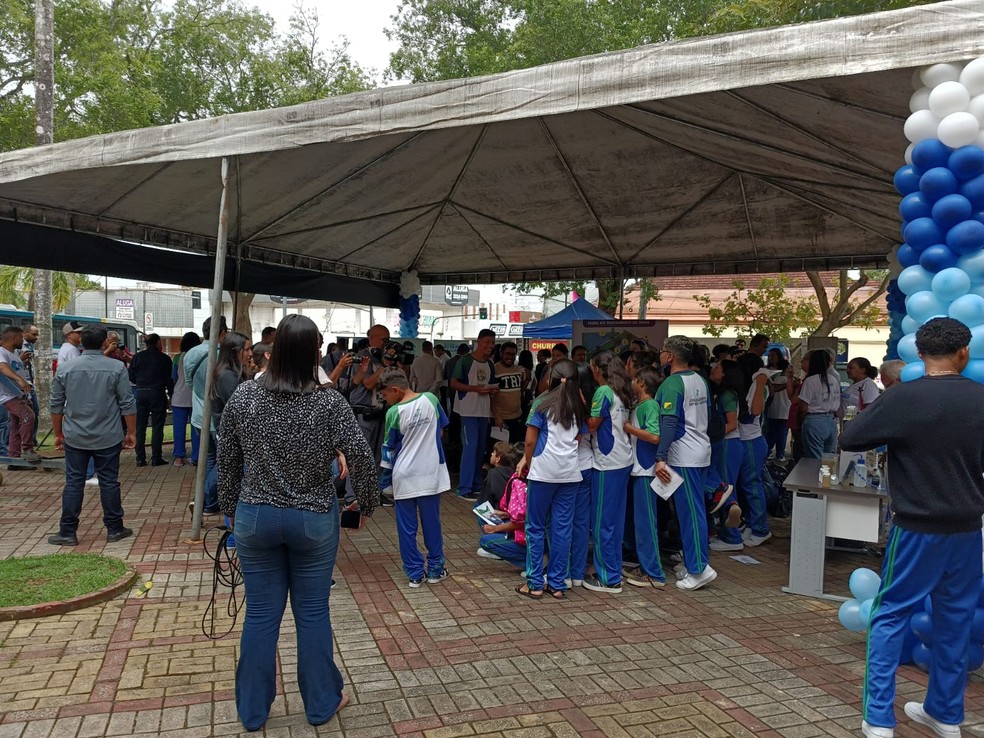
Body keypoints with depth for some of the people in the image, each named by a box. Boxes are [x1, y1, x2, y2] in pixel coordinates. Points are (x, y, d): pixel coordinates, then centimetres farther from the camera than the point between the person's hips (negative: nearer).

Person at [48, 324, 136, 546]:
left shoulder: (65, 369, -1)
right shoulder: (117, 368, -8)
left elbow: (56, 406, 5)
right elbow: (128, 404, -7)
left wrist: (58, 434, 16)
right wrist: (131, 432, 3)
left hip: (75, 438, 2)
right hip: (108, 438, -2)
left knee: (73, 483, 8)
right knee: (109, 482, 6)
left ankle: (68, 532, 13)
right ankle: (114, 529, 15)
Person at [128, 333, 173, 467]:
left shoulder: (137, 357, 4)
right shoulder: (165, 358, -2)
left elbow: (131, 377, 6)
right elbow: (169, 379, -2)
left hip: (140, 393, 3)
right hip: (157, 394, -2)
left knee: (140, 427, 8)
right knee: (157, 427, 2)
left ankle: (140, 459, 8)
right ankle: (156, 458, 1)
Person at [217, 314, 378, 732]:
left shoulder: (242, 397, -6)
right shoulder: (330, 403, -14)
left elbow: (227, 461, 3)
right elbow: (362, 459, -15)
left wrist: (230, 508, 17)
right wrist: (367, 503, 2)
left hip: (255, 517, 2)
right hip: (314, 520, -2)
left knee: (261, 614, 13)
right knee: (312, 612, 12)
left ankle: (252, 710, 28)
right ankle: (321, 703, 28)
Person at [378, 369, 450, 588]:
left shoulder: (394, 413, -14)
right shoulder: (430, 399, -6)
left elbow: (389, 449, -4)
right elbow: (441, 429, 6)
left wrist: (384, 482, 9)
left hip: (404, 477, -3)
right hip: (430, 473, 3)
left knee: (407, 527, 9)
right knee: (432, 522, 14)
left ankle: (415, 573, 15)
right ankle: (436, 570, 22)